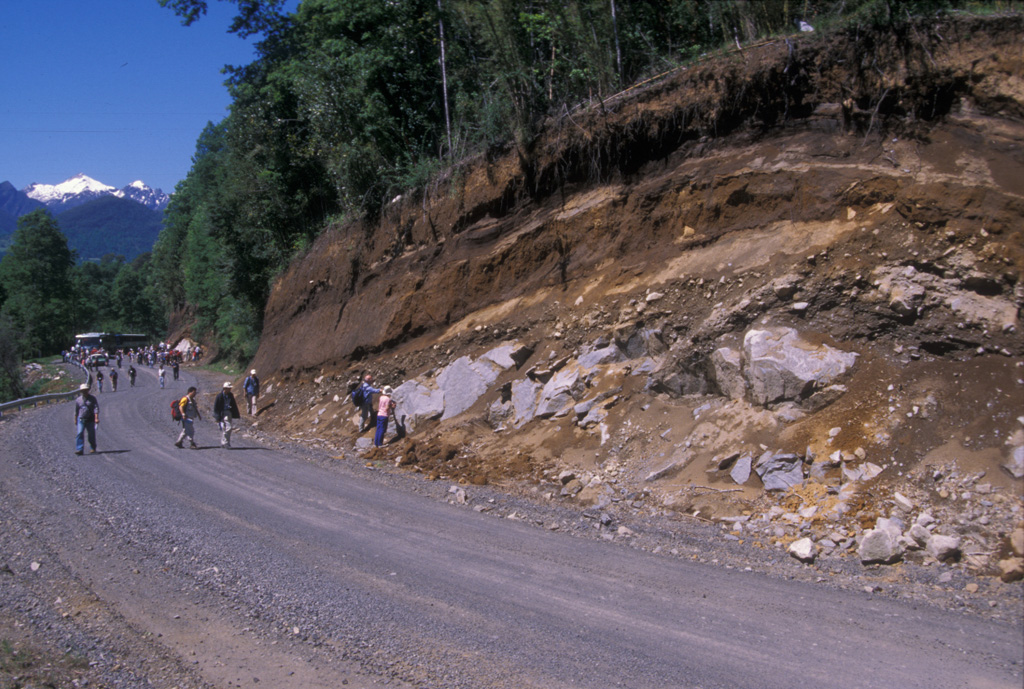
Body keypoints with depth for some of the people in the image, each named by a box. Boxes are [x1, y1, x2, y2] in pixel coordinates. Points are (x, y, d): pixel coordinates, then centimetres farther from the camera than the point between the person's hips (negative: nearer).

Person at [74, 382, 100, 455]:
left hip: (90, 420, -1)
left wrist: (96, 418, -18)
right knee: (80, 434, -13)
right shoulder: (78, 400, 7)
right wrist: (75, 420, 20)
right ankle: (79, 449, -15)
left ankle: (93, 449, 20)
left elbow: (96, 409, -7)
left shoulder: (92, 399, 0)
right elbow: (76, 411, 17)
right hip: (81, 420, 1)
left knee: (92, 435, 4)